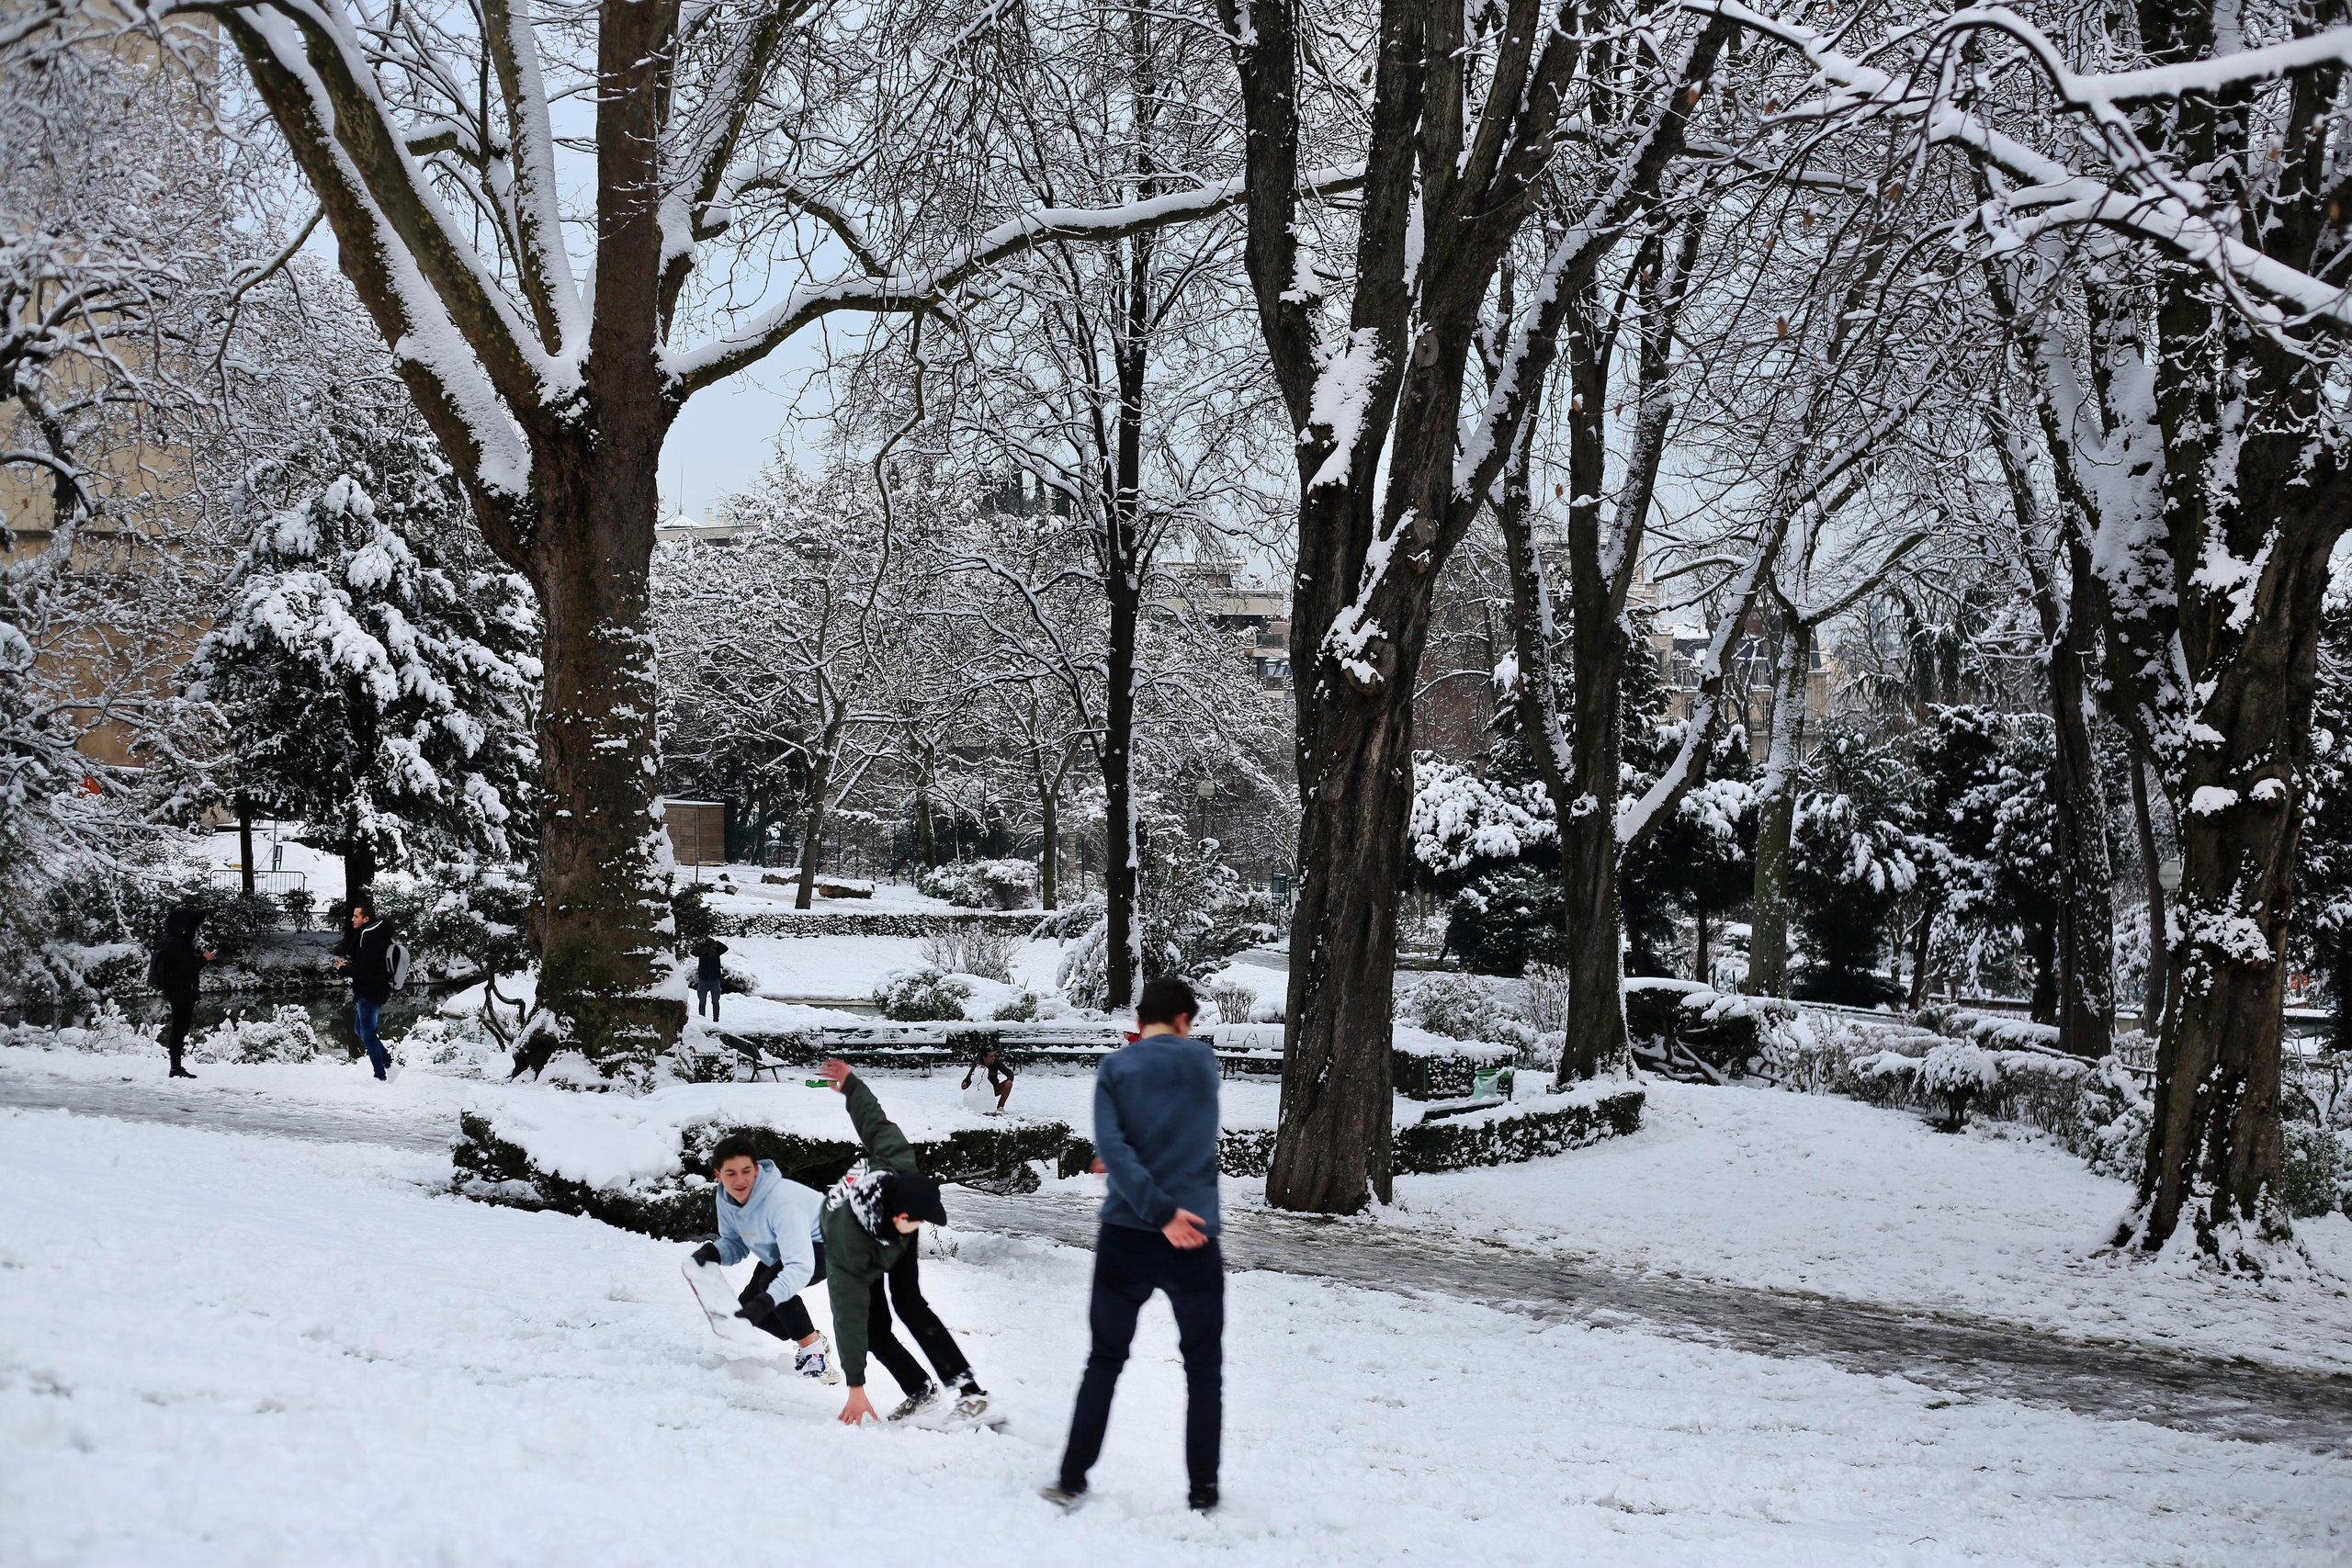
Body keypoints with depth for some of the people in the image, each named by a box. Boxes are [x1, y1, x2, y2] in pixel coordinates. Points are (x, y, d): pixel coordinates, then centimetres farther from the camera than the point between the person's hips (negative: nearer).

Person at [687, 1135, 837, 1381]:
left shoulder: (781, 1202, -39)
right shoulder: (725, 1199, -15)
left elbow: (800, 1267, -45)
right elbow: (736, 1244, -3)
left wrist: (764, 1302, -57)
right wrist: (711, 1252, -26)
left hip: (822, 1245, -8)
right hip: (780, 1249, 8)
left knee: (770, 1280, -32)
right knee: (746, 1308, 2)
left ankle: (814, 1349, -15)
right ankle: (808, 1343, 22)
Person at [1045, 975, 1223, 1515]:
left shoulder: (1115, 1067, 1)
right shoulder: (1202, 1059, 6)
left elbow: (1111, 1146, -12)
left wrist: (1159, 1210, -17)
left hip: (1126, 1235, 0)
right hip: (1195, 1239, 0)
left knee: (1104, 1361, 11)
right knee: (1204, 1368, 9)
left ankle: (1072, 1482, 10)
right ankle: (1203, 1491, 7)